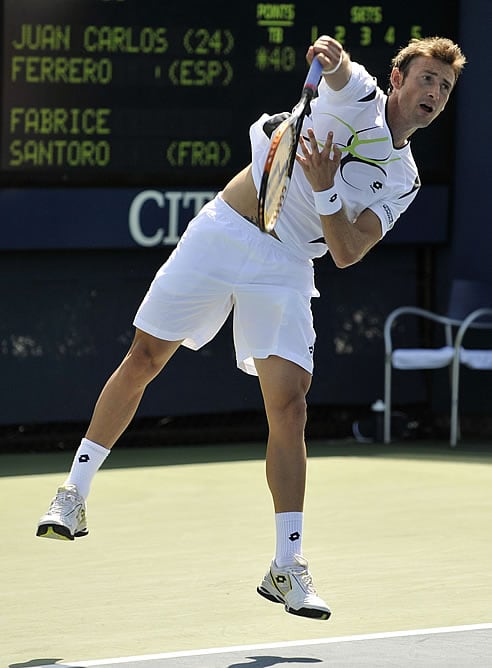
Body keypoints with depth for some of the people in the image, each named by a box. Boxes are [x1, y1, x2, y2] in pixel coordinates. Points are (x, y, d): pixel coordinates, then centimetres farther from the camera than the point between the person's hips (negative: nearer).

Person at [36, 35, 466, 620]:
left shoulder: (403, 181, 7)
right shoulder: (357, 94, -1)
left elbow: (346, 253, -3)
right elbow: (339, 69, -26)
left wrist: (325, 190, -19)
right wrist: (331, 57, -49)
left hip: (285, 269, 2)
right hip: (222, 235, -2)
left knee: (288, 405, -10)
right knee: (143, 359, 2)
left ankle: (287, 568, -5)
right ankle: (74, 493, 18)